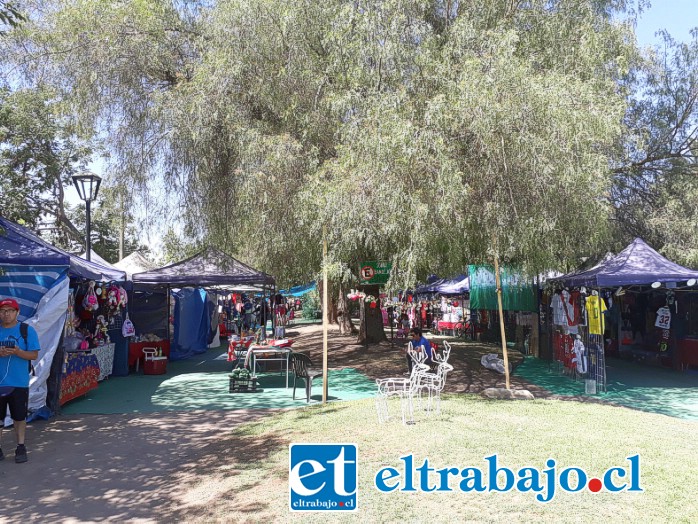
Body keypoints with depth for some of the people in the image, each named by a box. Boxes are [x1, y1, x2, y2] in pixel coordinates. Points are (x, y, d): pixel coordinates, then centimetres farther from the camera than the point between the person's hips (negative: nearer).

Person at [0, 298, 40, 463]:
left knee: (19, 417, 5)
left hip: (19, 383, -2)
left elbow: (34, 355, -4)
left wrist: (17, 352, -21)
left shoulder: (27, 330, 0)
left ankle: (21, 448, 16)